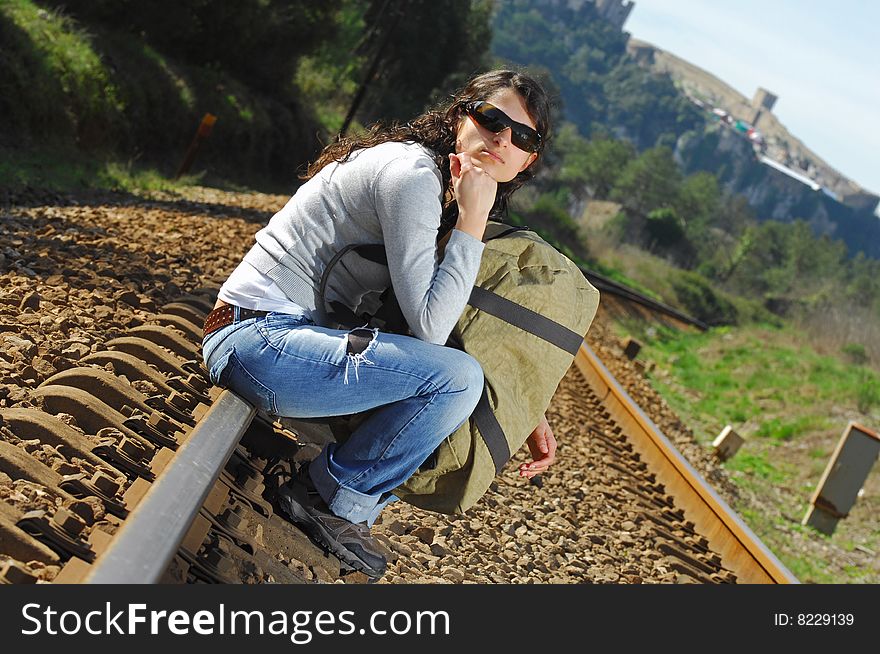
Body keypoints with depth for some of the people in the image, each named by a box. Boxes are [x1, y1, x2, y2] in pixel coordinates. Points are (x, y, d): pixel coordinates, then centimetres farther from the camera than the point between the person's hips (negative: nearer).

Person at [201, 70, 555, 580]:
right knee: (458, 377, -23)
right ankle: (332, 497, -1)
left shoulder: (444, 192, 14)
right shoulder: (414, 174, -17)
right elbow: (430, 326, -24)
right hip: (259, 340, -10)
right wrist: (473, 219, -18)